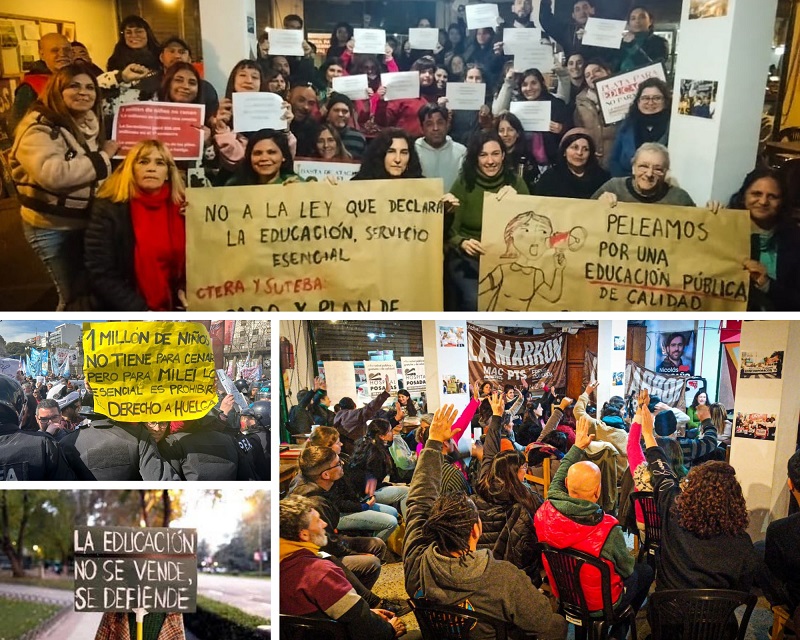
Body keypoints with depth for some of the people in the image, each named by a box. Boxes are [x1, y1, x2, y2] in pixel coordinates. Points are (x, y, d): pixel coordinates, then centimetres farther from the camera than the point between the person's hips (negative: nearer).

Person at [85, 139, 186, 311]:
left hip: (172, 309, 3)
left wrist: (184, 289, -7)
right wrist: (141, 311, -16)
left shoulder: (181, 209, 5)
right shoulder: (108, 209, -6)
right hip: (125, 314, -3)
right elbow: (101, 274, -10)